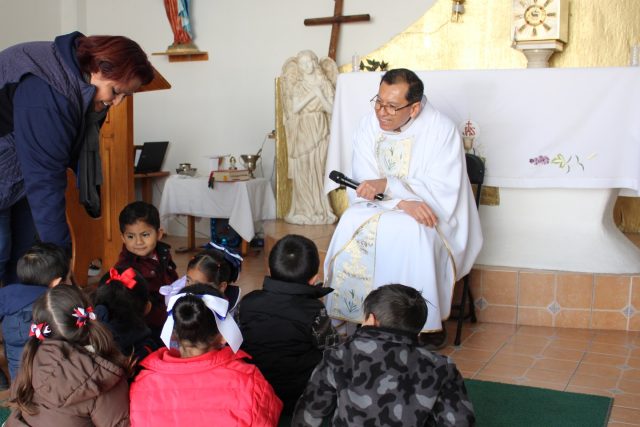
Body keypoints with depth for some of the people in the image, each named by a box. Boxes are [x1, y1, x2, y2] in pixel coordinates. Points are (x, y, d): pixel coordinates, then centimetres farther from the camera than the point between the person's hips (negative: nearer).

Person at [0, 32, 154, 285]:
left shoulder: (80, 84, -4)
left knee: (25, 251, 8)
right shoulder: (47, 91, -35)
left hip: (21, 177, 9)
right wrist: (60, 252, -32)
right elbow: (45, 179, -35)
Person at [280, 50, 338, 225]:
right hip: (301, 132, 0)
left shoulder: (324, 83, 7)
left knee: (319, 170, -6)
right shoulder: (296, 86, 7)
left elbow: (331, 108, 3)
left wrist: (320, 95, -9)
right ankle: (303, 211, -1)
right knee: (302, 171, -5)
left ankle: (320, 211, 0)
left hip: (320, 131, 0)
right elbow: (294, 108, -6)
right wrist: (311, 94, -9)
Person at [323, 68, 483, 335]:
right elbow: (365, 187, -8)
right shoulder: (369, 125, -3)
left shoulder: (441, 130, -14)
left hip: (432, 218, -3)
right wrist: (402, 202, -28)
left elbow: (444, 193, -20)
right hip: (379, 211, 3)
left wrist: (387, 185, -30)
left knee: (409, 233, -35)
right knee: (352, 223, -28)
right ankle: (357, 317, -17)